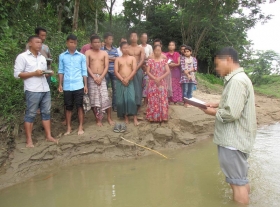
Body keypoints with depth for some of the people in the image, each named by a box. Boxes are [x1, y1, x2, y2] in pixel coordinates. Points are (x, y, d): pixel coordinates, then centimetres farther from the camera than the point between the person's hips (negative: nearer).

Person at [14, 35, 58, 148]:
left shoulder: (42, 57, 18)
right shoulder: (22, 57, -3)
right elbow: (17, 74, -8)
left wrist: (49, 73, 0)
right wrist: (34, 73, -16)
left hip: (45, 89, 6)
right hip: (32, 91, -6)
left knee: (46, 112, 9)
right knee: (30, 114, 0)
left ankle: (48, 136, 18)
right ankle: (29, 140, 8)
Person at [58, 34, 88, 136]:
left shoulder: (82, 56, 4)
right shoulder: (62, 56, 6)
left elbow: (84, 71, 5)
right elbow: (61, 71, 8)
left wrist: (85, 85, 1)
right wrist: (60, 84, 2)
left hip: (78, 86, -1)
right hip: (67, 86, 1)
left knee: (80, 106, 3)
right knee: (68, 107, 9)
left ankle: (80, 127, 13)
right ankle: (68, 128, 18)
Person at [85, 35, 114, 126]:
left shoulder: (104, 53, 10)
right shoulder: (88, 52, 5)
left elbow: (106, 67, 3)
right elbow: (87, 66, -2)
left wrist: (100, 77, -9)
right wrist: (94, 77, -12)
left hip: (102, 78, 1)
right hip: (92, 78, -1)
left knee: (105, 98, -5)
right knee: (94, 99, 0)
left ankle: (109, 118, 8)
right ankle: (98, 119, 11)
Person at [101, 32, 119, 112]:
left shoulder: (115, 49, 12)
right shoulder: (102, 49, 0)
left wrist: (108, 57, -7)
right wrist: (113, 59, -5)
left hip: (114, 71, 4)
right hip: (105, 71, -3)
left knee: (115, 88, 5)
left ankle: (114, 105, 14)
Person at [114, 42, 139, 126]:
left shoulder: (132, 58, 7)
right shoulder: (118, 59, 8)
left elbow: (134, 70, -2)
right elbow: (116, 71, 0)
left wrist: (127, 79, -13)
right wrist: (122, 79, -12)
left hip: (130, 82, -1)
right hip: (120, 82, 1)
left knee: (131, 99, -12)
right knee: (121, 100, 0)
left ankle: (135, 118, -8)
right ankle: (126, 117, 11)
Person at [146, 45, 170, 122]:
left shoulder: (164, 61, 5)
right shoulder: (150, 61, 2)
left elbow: (168, 71, -3)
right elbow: (148, 72, -3)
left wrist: (160, 78, -14)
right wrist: (155, 78, -15)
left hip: (162, 83, 1)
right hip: (153, 83, -1)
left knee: (162, 99, 0)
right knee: (153, 99, 0)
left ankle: (162, 116, 8)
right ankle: (153, 116, 8)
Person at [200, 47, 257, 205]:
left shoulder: (237, 81, -21)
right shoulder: (238, 78, 12)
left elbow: (232, 113, -27)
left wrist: (214, 112, -11)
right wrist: (217, 105, 7)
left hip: (233, 140, -10)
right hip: (235, 138, 11)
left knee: (238, 182, 3)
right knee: (241, 178, 24)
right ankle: (244, 197, 40)